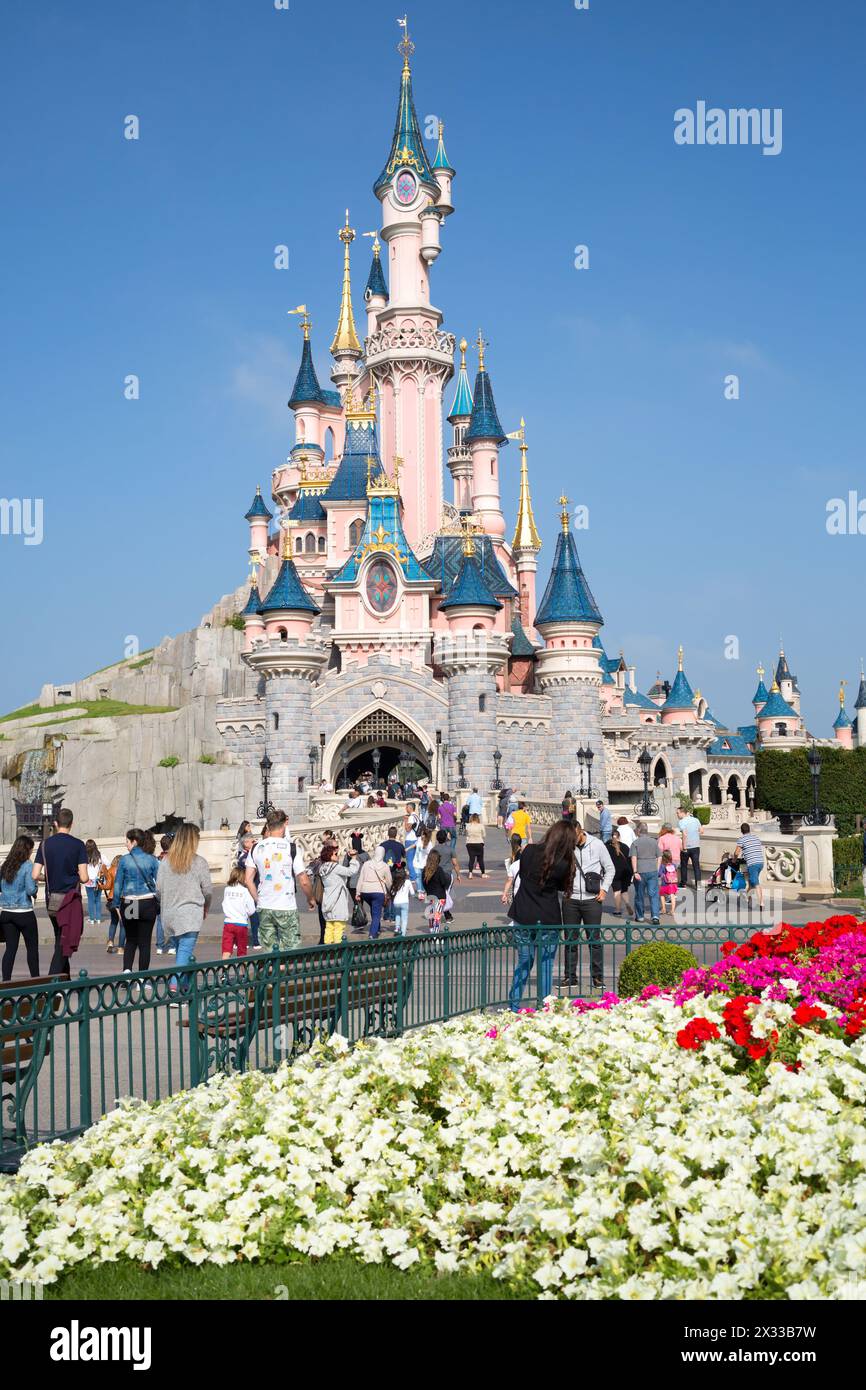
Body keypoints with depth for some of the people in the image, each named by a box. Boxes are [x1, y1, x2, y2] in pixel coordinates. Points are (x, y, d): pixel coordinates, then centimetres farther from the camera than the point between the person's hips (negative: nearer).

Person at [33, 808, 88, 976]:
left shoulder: (45, 844, 2)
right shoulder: (78, 845, -8)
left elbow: (35, 875, -3)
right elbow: (84, 878, -12)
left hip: (51, 899, 4)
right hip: (70, 899, -4)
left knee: (60, 940, 18)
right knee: (64, 944, -4)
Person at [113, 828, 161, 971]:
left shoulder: (124, 859, -4)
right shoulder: (151, 860, -1)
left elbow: (118, 883, -1)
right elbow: (157, 883, 0)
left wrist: (116, 904, 7)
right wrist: (158, 905, 7)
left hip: (128, 904, 0)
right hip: (148, 903, 0)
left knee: (130, 940, 16)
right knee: (144, 942, 5)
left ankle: (127, 970, 0)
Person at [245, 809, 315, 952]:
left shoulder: (257, 848, 2)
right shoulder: (291, 847, -10)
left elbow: (248, 880, 4)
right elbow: (304, 881, -9)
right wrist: (311, 899, 8)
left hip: (264, 908, 4)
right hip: (287, 908, -4)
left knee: (268, 950, 11)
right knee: (289, 951, 2)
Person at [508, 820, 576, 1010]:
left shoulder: (530, 851, -6)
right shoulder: (564, 864, -12)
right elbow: (563, 887, 3)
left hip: (523, 918, 3)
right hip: (548, 920, -3)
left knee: (523, 963, 15)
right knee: (546, 966, 8)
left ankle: (514, 1007, 17)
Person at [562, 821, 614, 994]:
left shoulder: (597, 845, 0)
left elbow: (610, 869, 8)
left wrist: (604, 889, -2)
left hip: (592, 900, -1)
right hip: (570, 900, 2)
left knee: (594, 940, 1)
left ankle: (598, 978, 8)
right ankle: (570, 977, 14)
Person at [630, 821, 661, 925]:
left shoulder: (636, 843, -4)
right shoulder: (654, 841, 7)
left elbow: (633, 858, -12)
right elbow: (659, 857, 7)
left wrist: (635, 872, -13)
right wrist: (657, 869, 13)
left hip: (640, 871, -2)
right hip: (653, 871, 2)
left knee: (639, 895, 11)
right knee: (653, 894, 1)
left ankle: (639, 916, 21)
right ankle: (655, 916, -12)